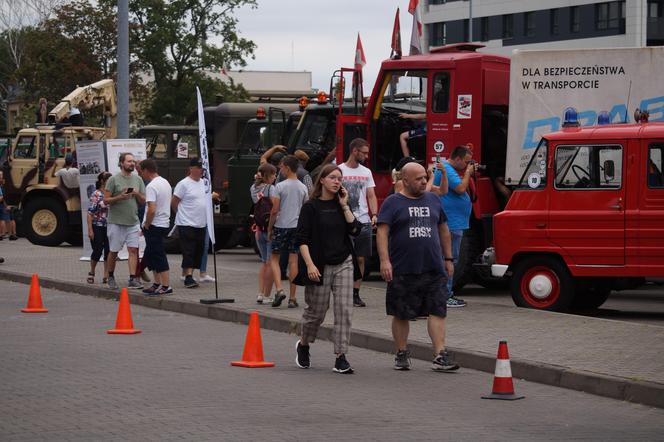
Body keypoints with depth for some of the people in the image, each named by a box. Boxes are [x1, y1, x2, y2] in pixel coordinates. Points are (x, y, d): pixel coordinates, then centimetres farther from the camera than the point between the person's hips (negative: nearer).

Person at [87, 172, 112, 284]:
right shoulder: (96, 195, -8)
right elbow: (90, 213, -9)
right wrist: (90, 230, -14)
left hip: (109, 227, 4)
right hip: (98, 227, -4)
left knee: (108, 251, 1)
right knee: (97, 251, 1)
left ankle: (106, 276, 8)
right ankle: (91, 273, 22)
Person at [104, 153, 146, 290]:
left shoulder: (138, 180, 9)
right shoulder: (114, 179, -4)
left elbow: (143, 201, 11)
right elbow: (106, 200, -7)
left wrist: (137, 194, -9)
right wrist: (120, 197, -21)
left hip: (133, 222, 3)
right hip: (116, 221, -3)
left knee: (133, 250, -6)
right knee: (114, 251, 5)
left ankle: (133, 279, -8)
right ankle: (111, 277, 20)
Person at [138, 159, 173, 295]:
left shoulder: (151, 186, -19)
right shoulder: (165, 183, 11)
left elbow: (152, 209, -27)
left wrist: (146, 225, -13)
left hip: (154, 226, -10)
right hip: (164, 224, 10)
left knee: (158, 256, -6)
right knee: (150, 255, 18)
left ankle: (166, 286, -7)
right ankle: (157, 284, 22)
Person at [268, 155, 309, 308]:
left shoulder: (280, 186, -9)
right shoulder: (303, 188, 5)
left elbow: (275, 210, -11)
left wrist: (270, 228, 0)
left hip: (281, 226, -4)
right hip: (297, 226, 4)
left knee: (274, 258, 9)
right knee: (293, 260, 5)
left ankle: (279, 289, -11)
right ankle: (292, 298, 4)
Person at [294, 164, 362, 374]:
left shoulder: (341, 205, 10)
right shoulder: (311, 207, -4)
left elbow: (355, 229, -3)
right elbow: (302, 238, -8)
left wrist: (345, 206, -4)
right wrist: (309, 264, -18)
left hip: (343, 264, 4)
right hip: (319, 266, -4)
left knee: (344, 311, -6)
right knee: (316, 312, 5)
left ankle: (340, 358, -4)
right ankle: (303, 345, 33)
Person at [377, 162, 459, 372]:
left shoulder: (433, 200, 14)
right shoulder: (393, 203, 0)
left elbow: (443, 229, 21)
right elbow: (382, 232, -8)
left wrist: (448, 259, 18)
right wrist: (384, 260, -19)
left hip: (434, 268, 3)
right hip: (403, 270, -3)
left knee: (437, 312, -4)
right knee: (401, 315, 6)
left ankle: (440, 356, -6)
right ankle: (402, 355, 19)